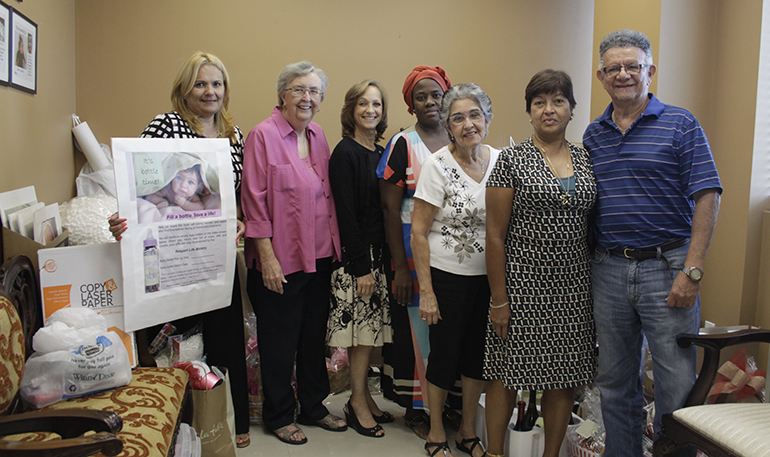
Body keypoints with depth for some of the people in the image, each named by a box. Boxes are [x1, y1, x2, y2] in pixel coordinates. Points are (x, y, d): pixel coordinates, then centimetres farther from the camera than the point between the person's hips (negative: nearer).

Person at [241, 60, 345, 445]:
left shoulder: (317, 136, 9)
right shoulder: (263, 135, -11)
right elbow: (254, 201, -13)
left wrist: (335, 246, 10)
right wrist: (267, 257, -16)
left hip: (319, 256, 7)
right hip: (280, 261, -6)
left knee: (315, 336, 17)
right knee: (279, 341, 8)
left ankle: (313, 407, 35)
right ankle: (279, 416, 27)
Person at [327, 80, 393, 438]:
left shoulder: (382, 153, 13)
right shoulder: (345, 154, -10)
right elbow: (346, 214, -15)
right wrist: (360, 267, -16)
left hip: (379, 253, 7)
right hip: (356, 256, -7)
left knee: (371, 330, 12)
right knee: (362, 331, -1)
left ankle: (363, 397, 25)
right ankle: (358, 404, 14)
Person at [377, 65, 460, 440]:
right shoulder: (402, 145, 0)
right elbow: (390, 208, -5)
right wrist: (400, 265, -11)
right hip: (414, 251, -3)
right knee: (417, 327, 4)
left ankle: (454, 402, 25)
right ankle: (416, 408, 20)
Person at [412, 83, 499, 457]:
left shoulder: (500, 160, 0)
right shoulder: (438, 165, -12)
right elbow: (418, 232, -11)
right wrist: (426, 291, -13)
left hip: (489, 276, 4)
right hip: (447, 276, -4)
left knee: (479, 354, 13)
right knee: (444, 354, 6)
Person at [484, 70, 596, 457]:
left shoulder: (586, 161, 9)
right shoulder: (512, 160, -4)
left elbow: (593, 226, 13)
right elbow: (495, 235, -7)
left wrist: (596, 287, 7)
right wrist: (498, 300, -9)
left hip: (573, 288, 4)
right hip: (522, 284, -4)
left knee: (565, 378, 11)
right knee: (507, 373, 4)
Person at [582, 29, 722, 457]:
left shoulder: (680, 125, -1)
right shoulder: (593, 133, 11)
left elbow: (707, 197, -7)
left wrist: (692, 271, -14)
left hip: (666, 267, -4)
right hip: (608, 269, 4)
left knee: (677, 385, 0)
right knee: (614, 383, 13)